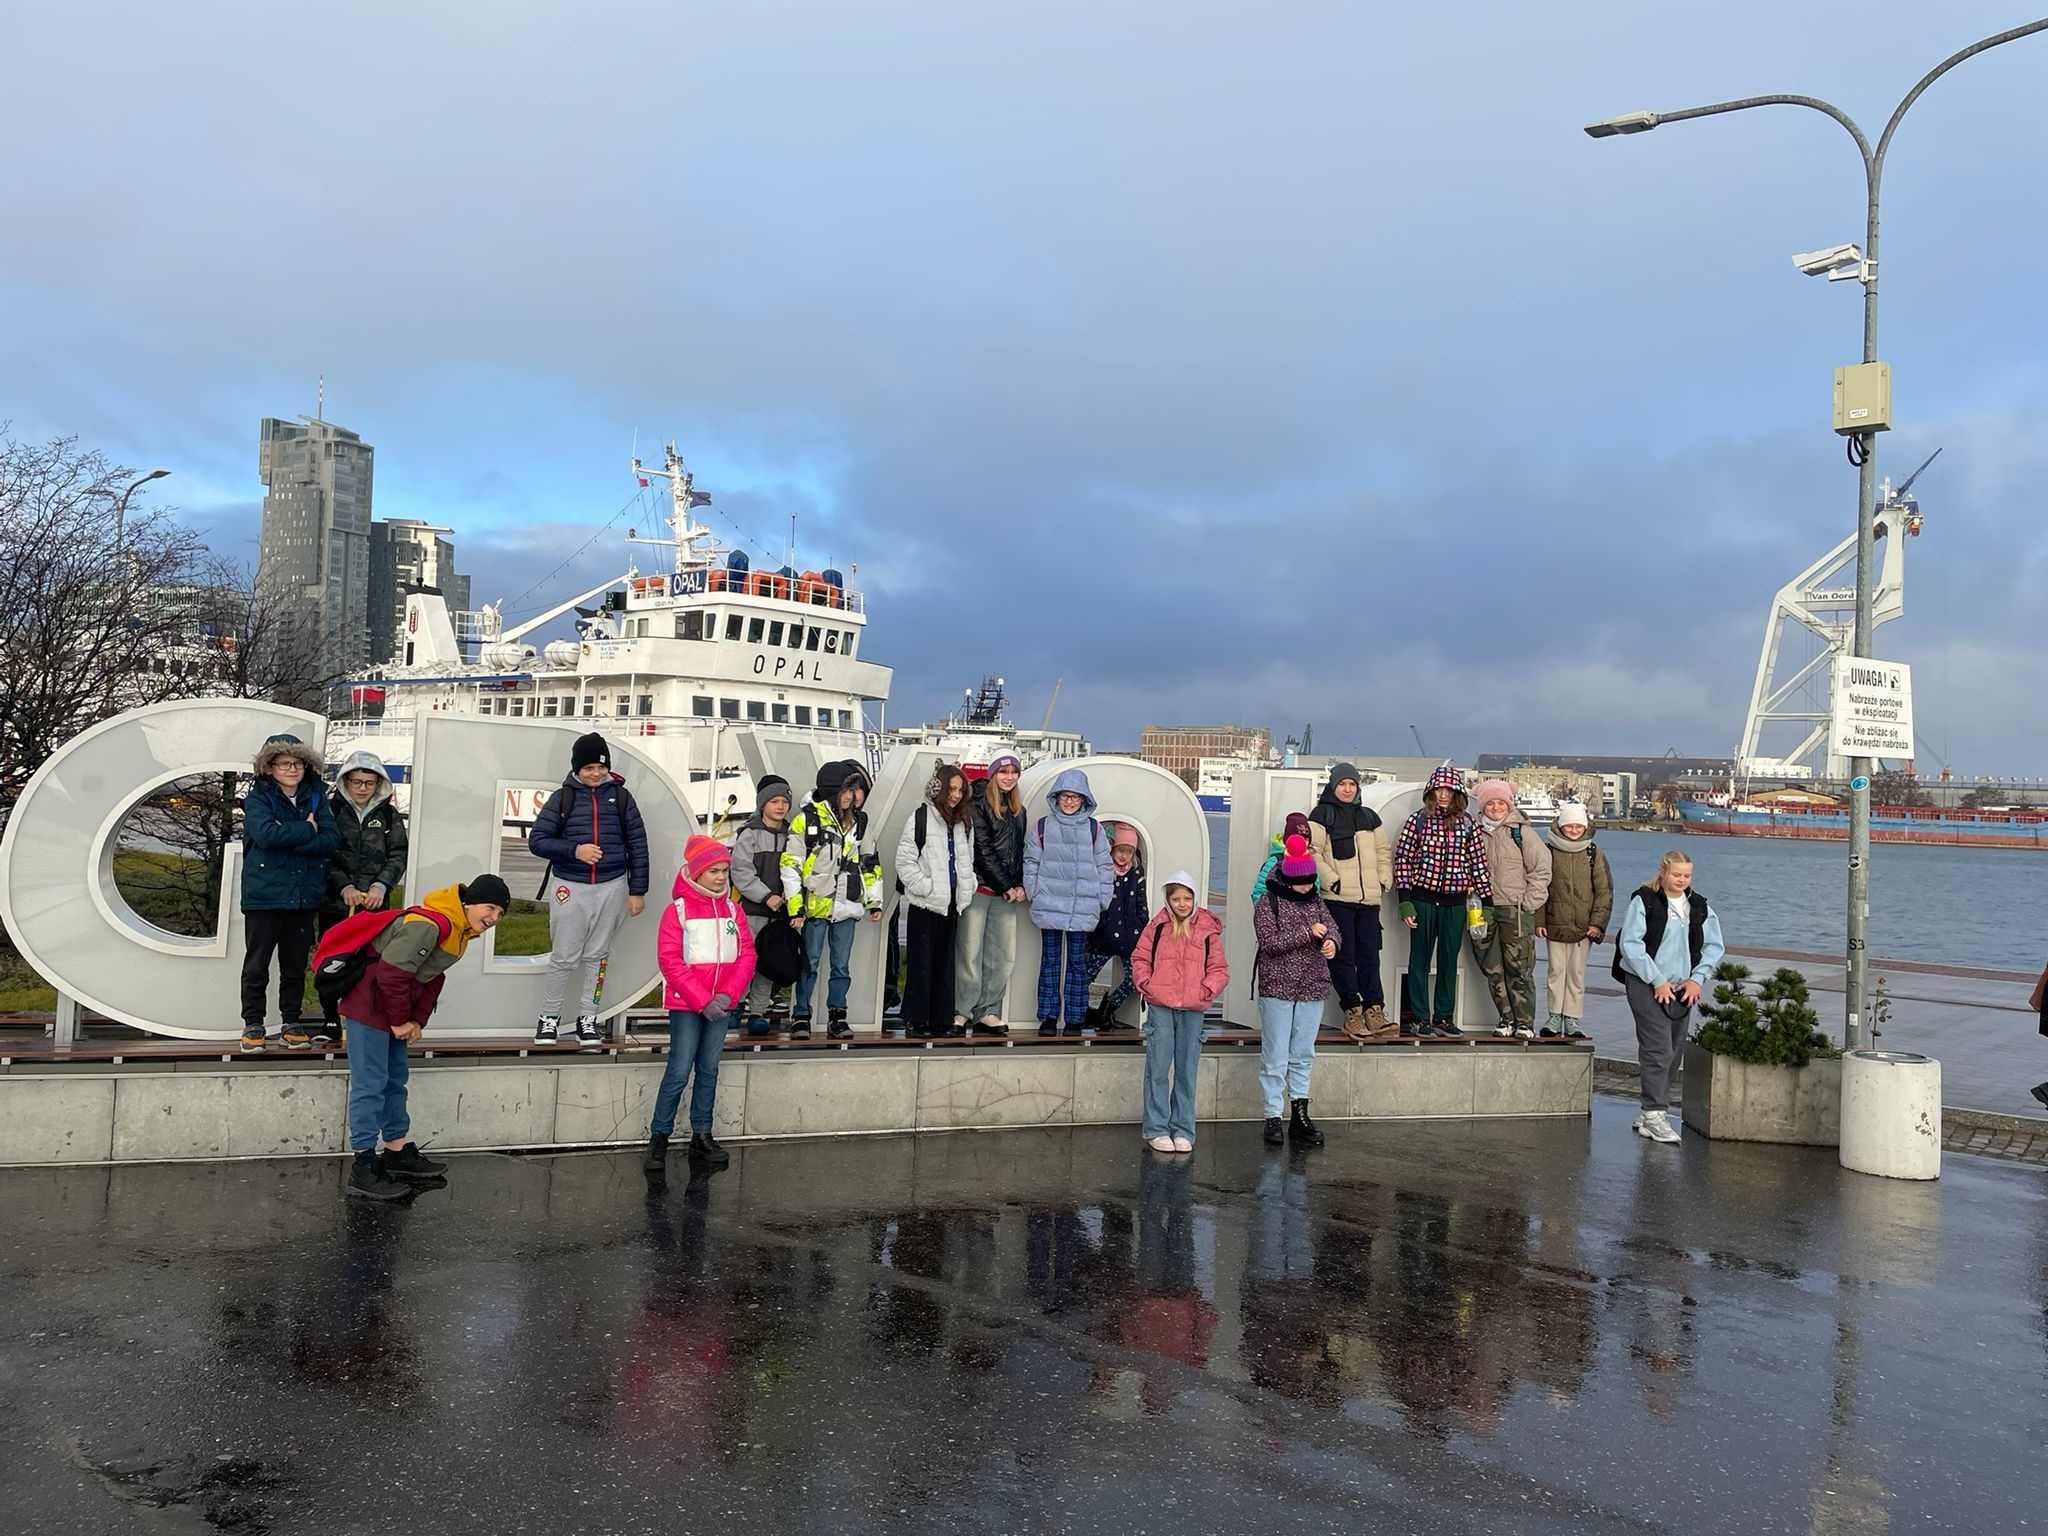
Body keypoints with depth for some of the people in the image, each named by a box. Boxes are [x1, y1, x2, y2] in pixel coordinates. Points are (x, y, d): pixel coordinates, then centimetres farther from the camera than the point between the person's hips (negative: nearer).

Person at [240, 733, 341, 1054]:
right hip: (264, 894, -3)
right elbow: (266, 834, -21)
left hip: (304, 895, 3)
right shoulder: (258, 798, -1)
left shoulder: (316, 797, 8)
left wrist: (287, 839, -15)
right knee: (257, 964, 3)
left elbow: (332, 840, -6)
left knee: (296, 964, 10)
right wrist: (307, 830, -11)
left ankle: (291, 1022, 21)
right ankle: (253, 1025, 12)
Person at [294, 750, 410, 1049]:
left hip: (374, 905, 0)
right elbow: (324, 855, -2)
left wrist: (381, 885, -12)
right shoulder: (333, 811, 3)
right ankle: (330, 1025, 16)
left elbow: (398, 856, 4)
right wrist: (344, 887, -15)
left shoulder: (389, 815, 8)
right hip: (334, 903, 0)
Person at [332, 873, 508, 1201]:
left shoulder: (461, 930, 7)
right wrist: (400, 1020, -17)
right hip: (369, 1005, -10)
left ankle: (397, 1153, 29)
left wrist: (417, 1020, 3)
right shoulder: (429, 924, -26)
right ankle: (362, 1168, -4)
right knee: (370, 1084, -8)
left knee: (396, 1078, 17)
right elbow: (392, 973, -27)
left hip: (395, 1009, 10)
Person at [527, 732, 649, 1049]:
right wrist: (574, 850, -17)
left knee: (597, 955, 9)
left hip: (611, 888, 1)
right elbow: (537, 840, -3)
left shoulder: (621, 797, 3)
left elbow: (637, 846, 5)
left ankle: (588, 1018, 18)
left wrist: (637, 891, 2)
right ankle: (549, 1016, 16)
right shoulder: (563, 798, 0)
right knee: (564, 957, 2)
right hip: (569, 887, -1)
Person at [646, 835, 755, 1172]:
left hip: (721, 1004, 4)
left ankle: (702, 1136, 19)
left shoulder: (733, 910, 5)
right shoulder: (677, 910, -8)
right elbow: (670, 961, -12)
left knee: (709, 1070, 10)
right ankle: (659, 1137, 6)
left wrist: (727, 995, -10)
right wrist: (702, 1001, -16)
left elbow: (747, 955, 3)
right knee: (679, 1071, -5)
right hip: (685, 1005, -4)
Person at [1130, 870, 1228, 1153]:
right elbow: (1139, 958, 8)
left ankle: (1182, 1130, 15)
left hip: (1193, 1010, 1)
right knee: (1158, 1068, -1)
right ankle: (1156, 1129, 7)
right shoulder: (1157, 926, 4)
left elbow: (1219, 968, 8)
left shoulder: (1207, 930, 5)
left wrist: (1207, 990, -7)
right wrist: (1147, 985, -5)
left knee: (1187, 1070, 6)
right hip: (1161, 1006, -1)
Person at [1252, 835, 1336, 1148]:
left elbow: (1331, 925, 4)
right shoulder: (1267, 903, -7)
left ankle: (1299, 1115, 16)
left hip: (1312, 988, 5)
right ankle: (1273, 1118, 3)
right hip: (1277, 989, -5)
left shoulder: (1315, 901, 11)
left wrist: (1331, 942, -19)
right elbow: (1270, 941, -16)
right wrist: (1307, 933, -17)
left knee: (1304, 1055, 10)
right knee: (1275, 1057, -2)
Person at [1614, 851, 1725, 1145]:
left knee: (1674, 1052, 8)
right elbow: (1630, 944, -10)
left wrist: (1697, 978, -2)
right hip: (1647, 986, -6)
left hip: (1682, 989, 6)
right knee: (1658, 1050, -13)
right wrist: (1658, 981, -12)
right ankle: (1654, 1115, -10)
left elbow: (1714, 946, 13)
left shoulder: (1700, 907, 10)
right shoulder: (1644, 901, -6)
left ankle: (1649, 1113, 17)